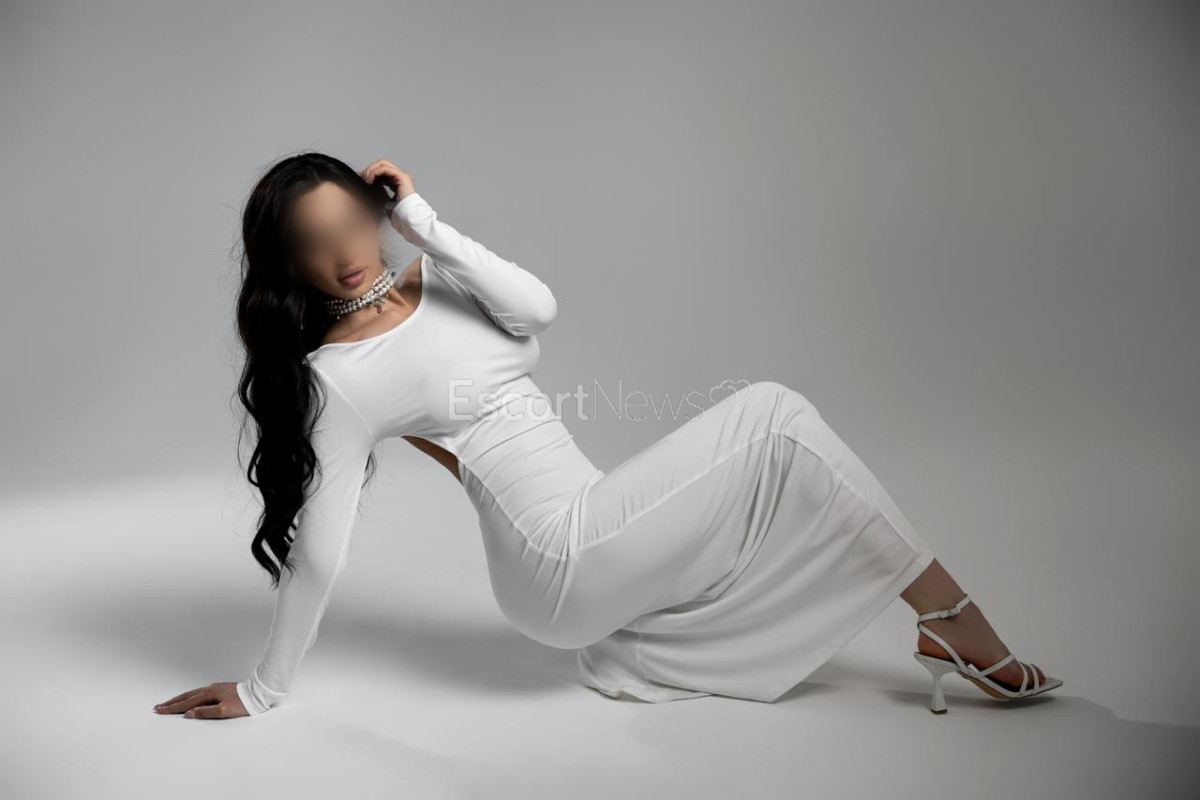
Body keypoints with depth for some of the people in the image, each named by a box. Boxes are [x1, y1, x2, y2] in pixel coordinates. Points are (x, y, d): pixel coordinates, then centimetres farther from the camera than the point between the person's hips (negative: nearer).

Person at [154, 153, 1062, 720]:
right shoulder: (335, 378, -11)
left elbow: (538, 310, -8)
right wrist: (263, 690, -5)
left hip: (593, 536, 8)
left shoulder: (432, 282, 10)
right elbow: (320, 549, -9)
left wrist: (423, 221, -9)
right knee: (772, 414, -13)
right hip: (561, 561, -8)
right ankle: (961, 631, -7)